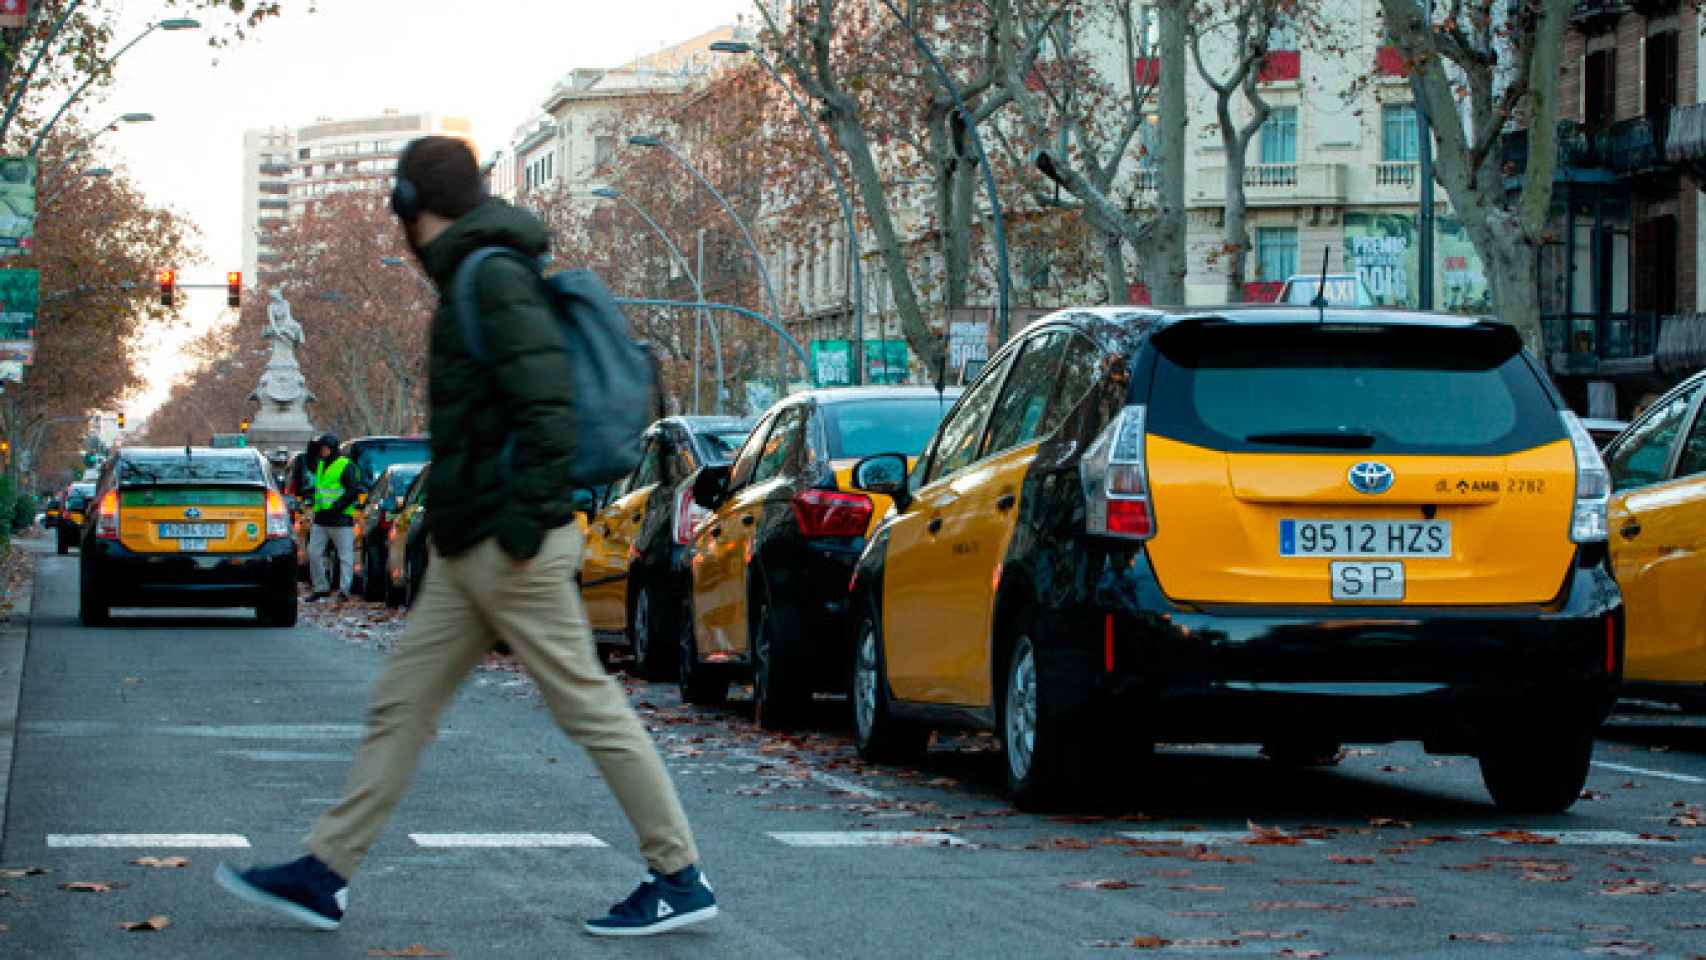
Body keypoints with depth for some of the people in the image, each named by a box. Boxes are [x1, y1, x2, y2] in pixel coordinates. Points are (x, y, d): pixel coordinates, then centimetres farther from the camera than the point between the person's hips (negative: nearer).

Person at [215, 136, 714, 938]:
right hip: (465, 554, 10)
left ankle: (680, 879, 2)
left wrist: (525, 516, -23)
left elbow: (548, 398, -24)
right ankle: (324, 876, 10)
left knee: (590, 707, -5)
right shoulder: (474, 277, 17)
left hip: (513, 549, -10)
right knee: (400, 705, 8)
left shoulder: (492, 276, -14)